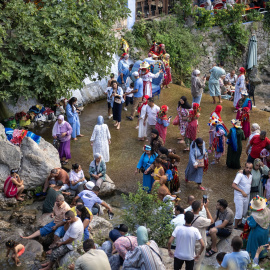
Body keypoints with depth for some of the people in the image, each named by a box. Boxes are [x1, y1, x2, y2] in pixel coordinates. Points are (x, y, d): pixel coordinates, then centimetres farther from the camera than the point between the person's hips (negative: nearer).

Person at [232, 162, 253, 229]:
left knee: (244, 212, 18)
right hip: (239, 196, -7)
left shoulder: (251, 175, 2)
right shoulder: (240, 175, -20)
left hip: (247, 196, 7)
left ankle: (240, 223, 37)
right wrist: (242, 191, -29)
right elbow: (233, 185, -25)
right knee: (239, 213, -4)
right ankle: (235, 227, 10)